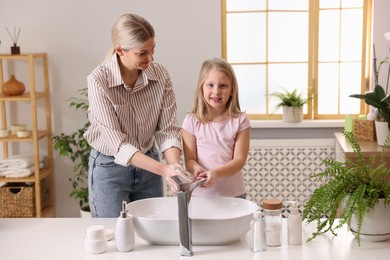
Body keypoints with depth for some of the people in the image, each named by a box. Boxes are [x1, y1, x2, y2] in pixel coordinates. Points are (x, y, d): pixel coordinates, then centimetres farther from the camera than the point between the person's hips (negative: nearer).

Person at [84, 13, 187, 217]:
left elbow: (168, 130, -8)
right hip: (110, 167, -3)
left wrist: (174, 166, -27)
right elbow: (117, 144, -24)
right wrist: (163, 169, -35)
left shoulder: (160, 75, -10)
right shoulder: (98, 80, -21)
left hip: (148, 165, 4)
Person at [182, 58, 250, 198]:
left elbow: (239, 159, -8)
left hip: (233, 193, 0)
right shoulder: (192, 121, -2)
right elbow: (189, 159, -2)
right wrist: (197, 169, -25)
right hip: (200, 193, 0)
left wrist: (216, 173, -24)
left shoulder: (240, 120, -3)